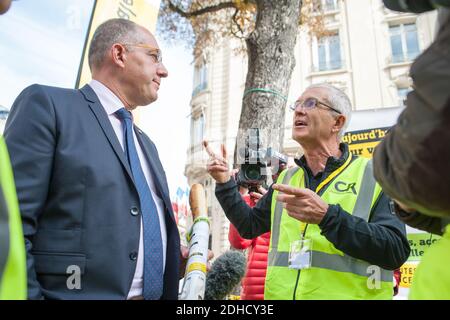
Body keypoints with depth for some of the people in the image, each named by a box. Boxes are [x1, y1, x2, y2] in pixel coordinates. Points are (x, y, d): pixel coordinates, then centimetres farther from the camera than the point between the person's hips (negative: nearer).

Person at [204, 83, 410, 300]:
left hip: (347, 293, -4)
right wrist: (224, 183, 3)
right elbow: (249, 226, 13)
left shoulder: (372, 174, -7)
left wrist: (326, 216, -27)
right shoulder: (286, 179, 8)